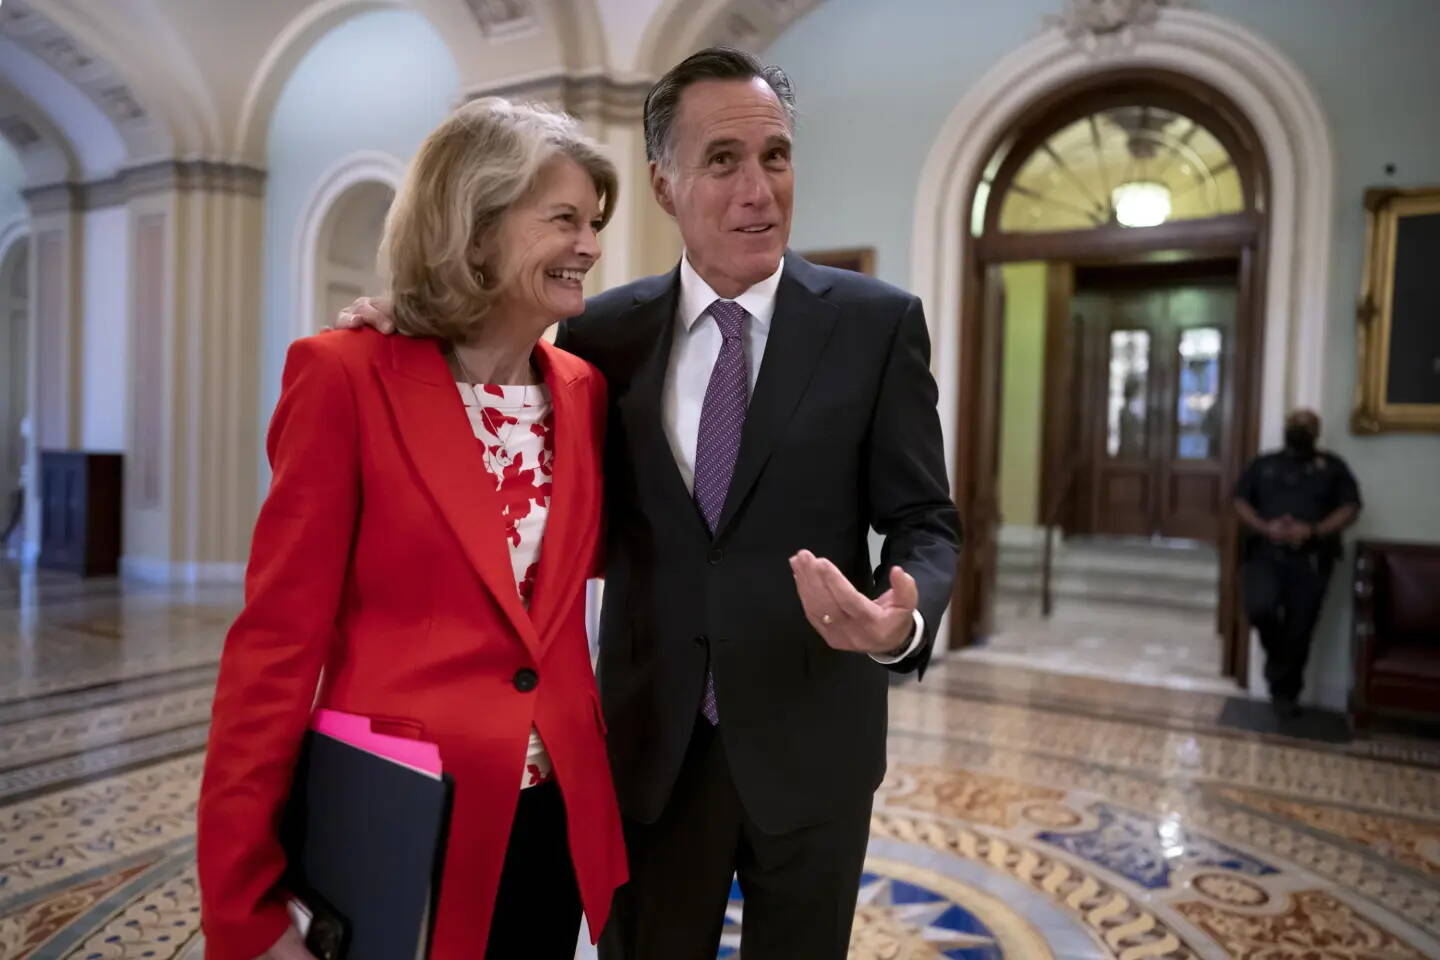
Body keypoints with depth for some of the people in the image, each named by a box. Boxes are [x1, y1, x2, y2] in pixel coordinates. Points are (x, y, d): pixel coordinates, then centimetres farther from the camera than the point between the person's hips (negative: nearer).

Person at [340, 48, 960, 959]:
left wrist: (904, 621, -28)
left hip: (810, 740, -1)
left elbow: (925, 523, -5)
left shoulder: (878, 322, -6)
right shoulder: (606, 331, 0)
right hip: (652, 740, 1)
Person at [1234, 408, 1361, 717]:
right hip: (1266, 553, 0)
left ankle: (1285, 692, 18)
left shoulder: (1332, 466, 12)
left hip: (1311, 559, 0)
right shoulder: (1263, 464, 15)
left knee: (1299, 631, 0)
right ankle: (1277, 656, 7)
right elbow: (1241, 502, 7)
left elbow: (1350, 509, 2)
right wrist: (1265, 528, -12)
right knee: (1260, 607, -24)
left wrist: (1314, 531, -15)